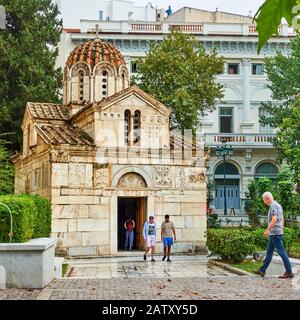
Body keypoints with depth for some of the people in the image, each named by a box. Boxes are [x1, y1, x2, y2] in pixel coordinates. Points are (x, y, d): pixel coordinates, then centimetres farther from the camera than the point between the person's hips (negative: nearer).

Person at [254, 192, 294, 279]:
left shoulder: (273, 206, -14)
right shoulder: (278, 205, 17)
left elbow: (274, 219, -24)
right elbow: (282, 220, 22)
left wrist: (267, 230, -23)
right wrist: (281, 230, 25)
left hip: (275, 233, -10)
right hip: (276, 233, 10)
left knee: (281, 252, -8)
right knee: (269, 252, 13)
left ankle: (289, 272, -6)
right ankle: (262, 270, 18)